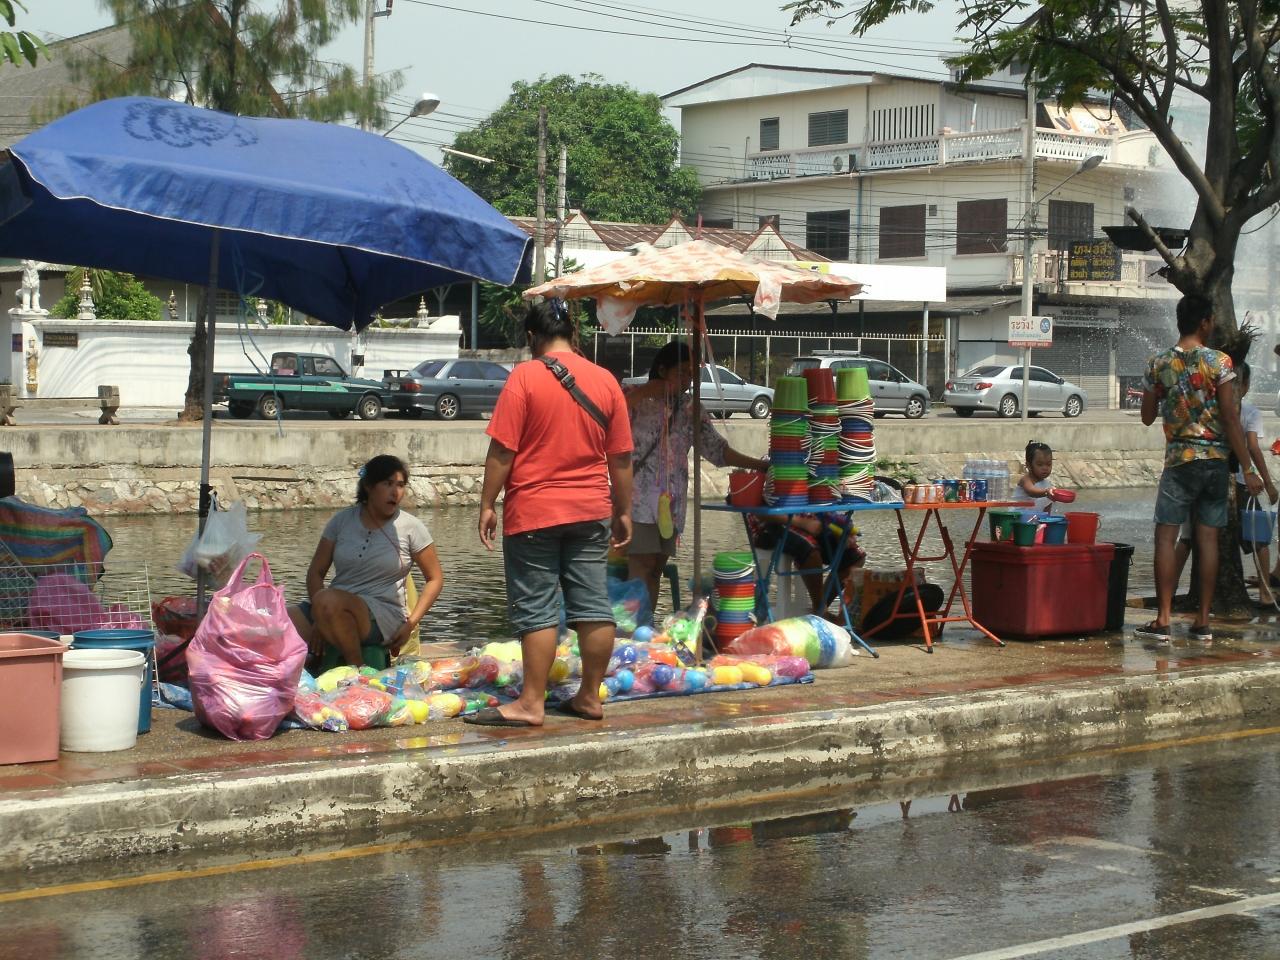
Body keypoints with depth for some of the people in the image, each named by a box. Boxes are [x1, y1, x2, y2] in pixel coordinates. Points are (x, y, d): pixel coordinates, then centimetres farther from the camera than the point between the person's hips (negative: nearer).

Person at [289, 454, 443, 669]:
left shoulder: (411, 528, 3)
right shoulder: (342, 520, 9)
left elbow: (435, 580, 9)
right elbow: (316, 571, 8)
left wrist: (411, 624, -3)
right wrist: (320, 620, -8)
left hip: (384, 615, -3)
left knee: (328, 600, -37)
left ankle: (357, 668, -18)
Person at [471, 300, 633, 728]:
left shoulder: (524, 377, -9)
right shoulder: (605, 380, 5)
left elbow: (502, 450, -11)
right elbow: (621, 457, 7)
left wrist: (488, 504, -4)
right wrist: (623, 511, 15)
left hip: (534, 512, -4)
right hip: (590, 511, 5)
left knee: (537, 609, -2)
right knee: (593, 604, 8)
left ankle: (531, 704, -1)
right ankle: (590, 697, 14)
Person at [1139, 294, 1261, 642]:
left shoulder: (1159, 364, 1)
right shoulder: (1219, 362, -6)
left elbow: (1147, 416, 10)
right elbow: (1231, 418, -9)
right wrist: (1248, 469, -6)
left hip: (1179, 461, 0)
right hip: (1215, 459, 0)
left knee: (1166, 535, 2)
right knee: (1208, 538, 5)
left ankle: (1163, 619, -4)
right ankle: (1203, 621, 7)